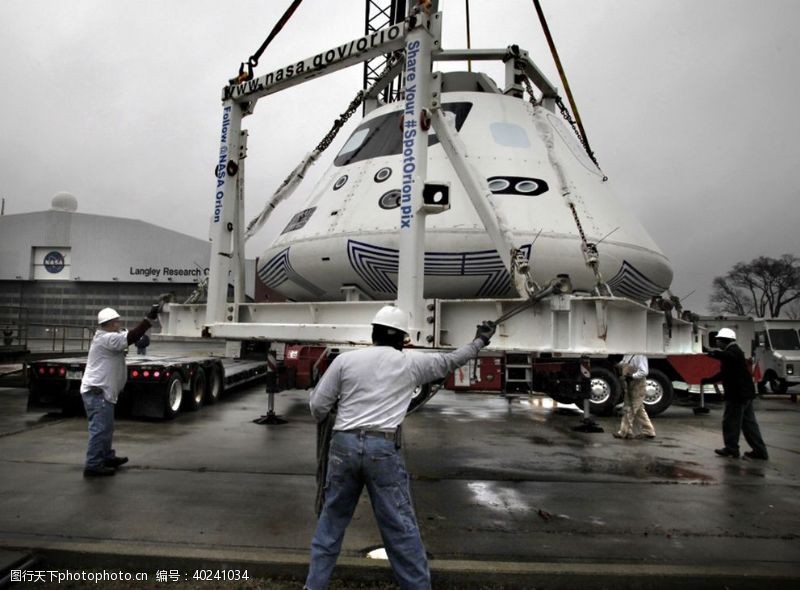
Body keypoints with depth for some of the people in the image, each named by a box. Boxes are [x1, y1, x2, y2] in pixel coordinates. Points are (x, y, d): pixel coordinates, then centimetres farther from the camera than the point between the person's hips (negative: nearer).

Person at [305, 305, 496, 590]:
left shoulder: (345, 359, 5)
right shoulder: (411, 362, 5)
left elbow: (318, 406, 6)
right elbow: (450, 360, 19)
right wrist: (480, 341, 34)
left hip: (344, 444, 2)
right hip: (383, 449, -2)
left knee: (331, 521, 17)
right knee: (401, 528, 8)